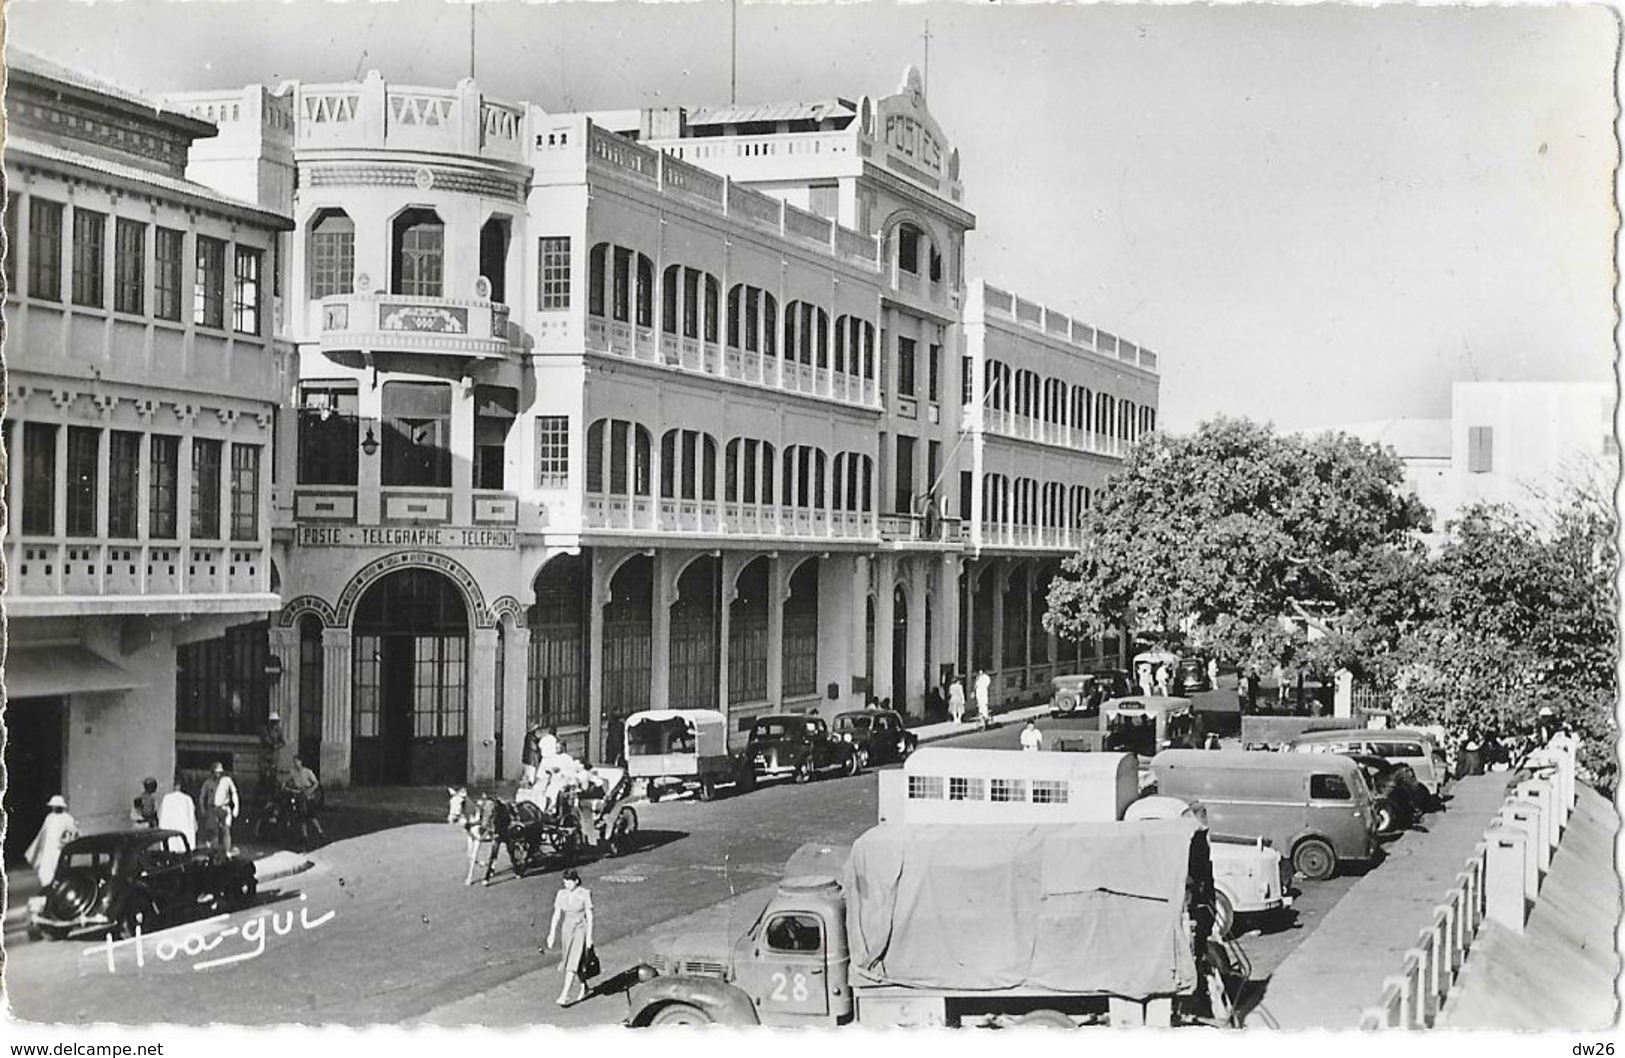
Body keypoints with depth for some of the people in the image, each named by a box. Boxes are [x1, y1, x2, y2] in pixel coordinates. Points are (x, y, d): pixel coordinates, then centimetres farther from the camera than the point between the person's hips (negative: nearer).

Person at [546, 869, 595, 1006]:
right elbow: (556, 915, 2)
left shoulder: (584, 894, -11)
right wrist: (552, 934, -7)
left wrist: (589, 936, -10)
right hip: (567, 929, 6)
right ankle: (584, 986, 36)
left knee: (572, 963, -14)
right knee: (568, 962, 14)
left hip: (581, 929, -6)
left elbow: (589, 916, -9)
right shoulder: (562, 894, 1)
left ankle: (565, 995, -16)